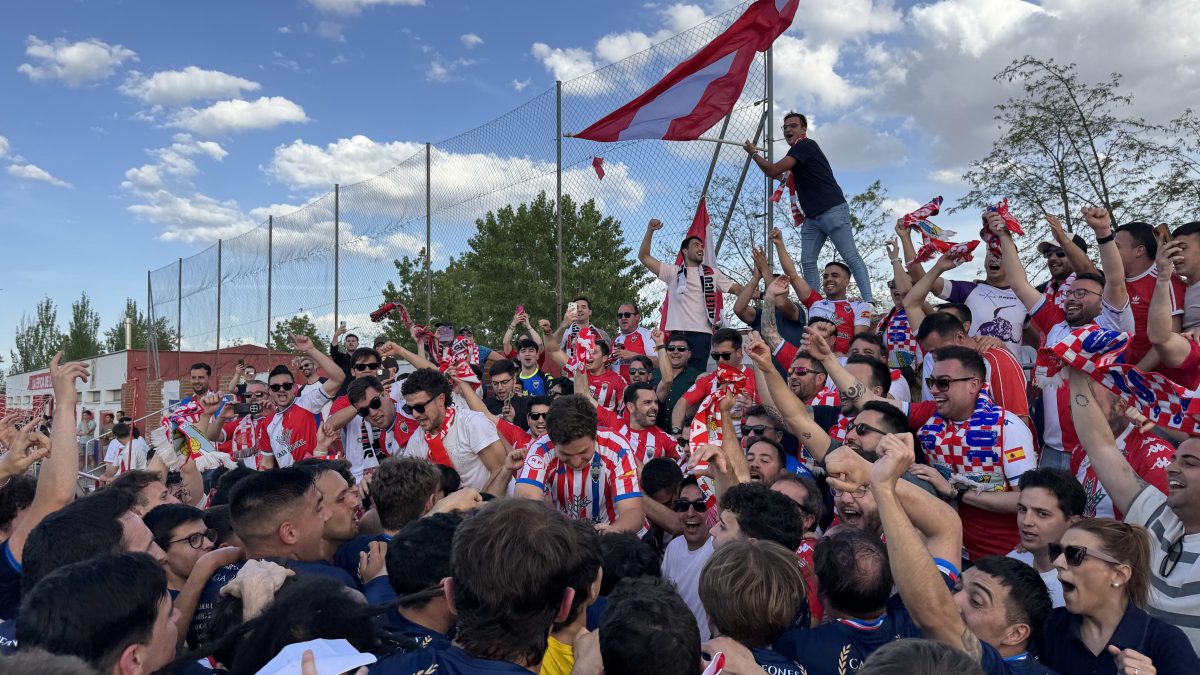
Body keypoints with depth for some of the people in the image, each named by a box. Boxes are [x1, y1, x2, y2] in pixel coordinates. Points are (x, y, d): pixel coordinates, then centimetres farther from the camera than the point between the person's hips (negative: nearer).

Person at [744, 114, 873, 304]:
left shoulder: (806, 145, -7)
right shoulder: (797, 152, 21)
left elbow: (773, 171, -12)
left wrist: (753, 153, 0)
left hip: (833, 211, -9)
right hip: (812, 217, 9)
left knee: (851, 257, -12)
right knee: (807, 261, -2)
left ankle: (869, 302, -17)